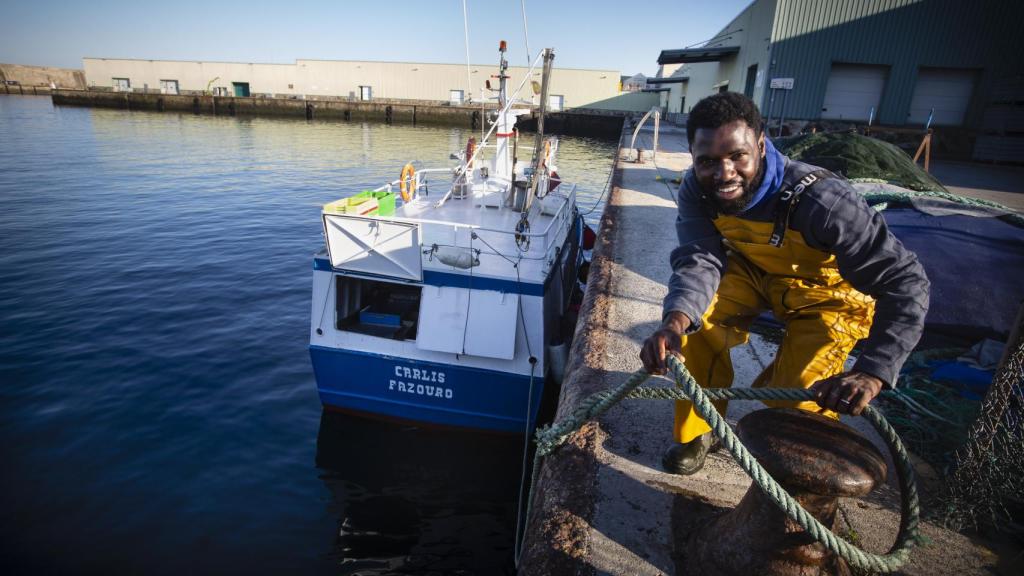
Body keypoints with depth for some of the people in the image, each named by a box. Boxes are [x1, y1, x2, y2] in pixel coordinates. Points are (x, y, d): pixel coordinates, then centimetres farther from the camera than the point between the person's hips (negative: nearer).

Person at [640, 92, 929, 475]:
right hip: (754, 272, 4)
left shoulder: (820, 200, -37)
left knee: (793, 400, -14)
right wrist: (676, 321, -55)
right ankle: (696, 431, 1)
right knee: (694, 318, -22)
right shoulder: (697, 189, -22)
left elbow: (904, 280, -36)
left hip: (827, 294, -3)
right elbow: (699, 260, -33)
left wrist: (871, 373, -50)